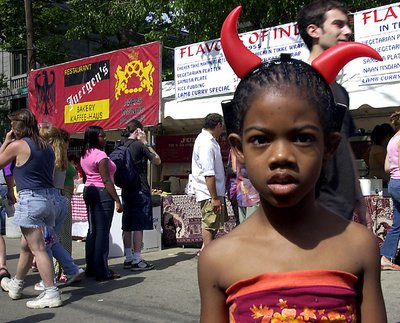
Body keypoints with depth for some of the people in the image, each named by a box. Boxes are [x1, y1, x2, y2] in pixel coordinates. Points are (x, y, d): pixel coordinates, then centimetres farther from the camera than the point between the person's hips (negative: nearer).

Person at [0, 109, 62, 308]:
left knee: (38, 248, -6)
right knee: (26, 245, 22)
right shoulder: (46, 146, 12)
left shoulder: (17, 145, -8)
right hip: (49, 197, 8)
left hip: (30, 199, -8)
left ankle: (51, 294, -7)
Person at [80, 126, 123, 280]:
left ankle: (91, 268, 18)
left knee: (92, 230, 13)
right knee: (102, 231, -6)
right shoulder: (100, 155, -14)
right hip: (102, 193, -9)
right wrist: (117, 200, -15)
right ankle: (102, 271, -3)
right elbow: (106, 180, -17)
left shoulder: (84, 155, 12)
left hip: (88, 191, 9)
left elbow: (88, 175, 14)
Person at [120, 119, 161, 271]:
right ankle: (137, 260, -2)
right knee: (139, 226, -4)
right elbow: (157, 160, -3)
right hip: (140, 190, -8)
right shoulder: (139, 145, -11)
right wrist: (146, 142, -1)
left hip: (126, 190, 8)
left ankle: (128, 258, 17)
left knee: (127, 226, 10)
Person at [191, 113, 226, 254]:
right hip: (209, 193, -11)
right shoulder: (207, 143, -19)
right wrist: (215, 198, -24)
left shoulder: (205, 139, 15)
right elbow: (208, 174, -25)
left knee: (215, 223, 18)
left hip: (215, 191, 11)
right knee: (209, 225, -1)